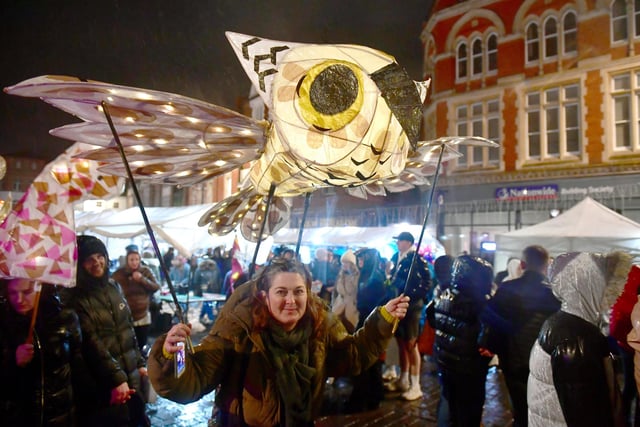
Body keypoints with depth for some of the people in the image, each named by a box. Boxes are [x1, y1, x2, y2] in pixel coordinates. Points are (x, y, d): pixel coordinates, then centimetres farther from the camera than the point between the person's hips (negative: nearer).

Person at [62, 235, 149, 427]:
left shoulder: (113, 287, 6)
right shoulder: (76, 298, -13)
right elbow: (91, 343, -18)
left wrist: (140, 363, 11)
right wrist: (116, 378, -21)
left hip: (131, 378, 6)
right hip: (101, 385, -6)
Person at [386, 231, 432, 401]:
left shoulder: (416, 259, -12)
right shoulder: (396, 257, 8)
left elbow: (427, 281, -13)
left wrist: (415, 297, -16)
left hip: (411, 306, -7)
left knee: (411, 344, -1)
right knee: (401, 343, 15)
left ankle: (415, 386, 9)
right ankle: (403, 380, 28)